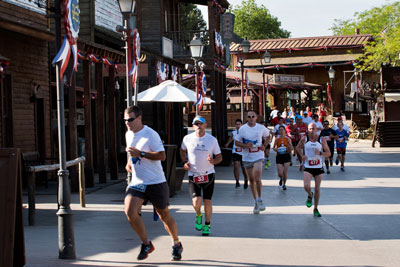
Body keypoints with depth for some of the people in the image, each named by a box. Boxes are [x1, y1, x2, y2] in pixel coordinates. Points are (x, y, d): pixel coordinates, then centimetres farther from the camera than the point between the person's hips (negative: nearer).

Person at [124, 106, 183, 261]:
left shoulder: (150, 134, -13)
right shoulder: (128, 135, 10)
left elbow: (162, 155, -20)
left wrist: (140, 154, -26)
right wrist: (129, 163, 11)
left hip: (156, 183, -5)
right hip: (137, 183, 5)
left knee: (164, 215, 7)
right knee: (129, 211, -17)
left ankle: (177, 245, 31)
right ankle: (146, 244, 0)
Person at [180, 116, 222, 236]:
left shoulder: (212, 140, -4)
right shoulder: (187, 138, -2)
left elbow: (219, 157, 1)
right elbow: (182, 150, 18)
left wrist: (213, 161, -21)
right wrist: (185, 162, 0)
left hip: (208, 174, 0)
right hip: (193, 175, 0)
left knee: (207, 201, 0)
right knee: (196, 201, -14)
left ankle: (207, 224, 23)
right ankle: (198, 216, 21)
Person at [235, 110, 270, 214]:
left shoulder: (261, 127, -2)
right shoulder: (242, 129, -4)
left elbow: (267, 136, 17)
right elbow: (237, 142, 0)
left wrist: (264, 145, 1)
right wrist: (246, 145, -17)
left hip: (258, 156, -2)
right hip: (247, 157, 2)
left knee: (257, 178, -18)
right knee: (251, 180, 9)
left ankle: (259, 199, 0)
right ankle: (256, 202, 22)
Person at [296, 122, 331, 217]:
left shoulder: (322, 140, -3)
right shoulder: (304, 139, -2)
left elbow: (328, 153, -1)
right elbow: (298, 148, 16)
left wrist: (320, 153, -20)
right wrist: (302, 155, -3)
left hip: (318, 168, 1)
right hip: (308, 168, -1)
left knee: (317, 189, 4)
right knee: (306, 186, -20)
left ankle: (316, 209, 20)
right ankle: (310, 195, 17)